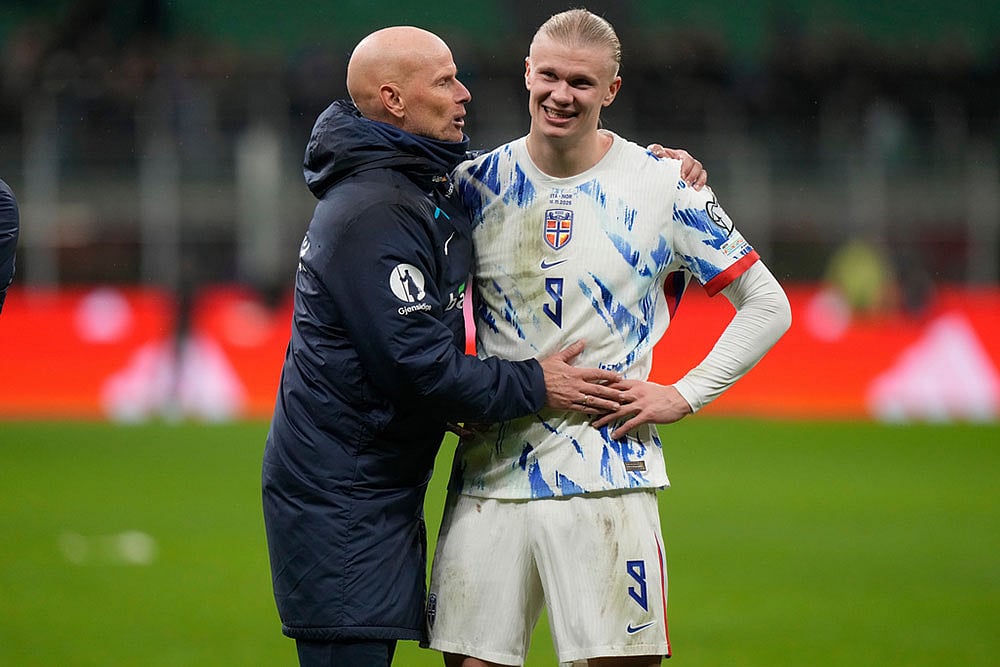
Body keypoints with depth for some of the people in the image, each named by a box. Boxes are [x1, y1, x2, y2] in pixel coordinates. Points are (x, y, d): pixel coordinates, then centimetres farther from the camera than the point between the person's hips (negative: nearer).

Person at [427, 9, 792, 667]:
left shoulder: (663, 186, 1)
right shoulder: (477, 183, 8)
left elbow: (768, 306, 7)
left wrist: (683, 395, -1)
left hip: (608, 481, -2)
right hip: (489, 474, 2)